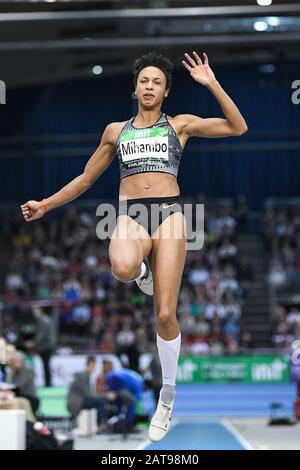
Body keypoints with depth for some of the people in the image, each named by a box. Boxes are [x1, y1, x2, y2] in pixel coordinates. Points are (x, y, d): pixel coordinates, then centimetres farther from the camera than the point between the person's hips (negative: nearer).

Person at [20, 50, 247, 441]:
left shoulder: (179, 124, 14)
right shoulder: (116, 131, 19)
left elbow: (238, 128, 9)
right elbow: (86, 179, 25)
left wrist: (211, 84, 4)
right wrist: (46, 205, 19)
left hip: (169, 212, -1)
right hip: (131, 215, 1)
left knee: (165, 315, -7)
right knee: (123, 268, -38)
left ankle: (168, 396, 11)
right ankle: (142, 270, 1)